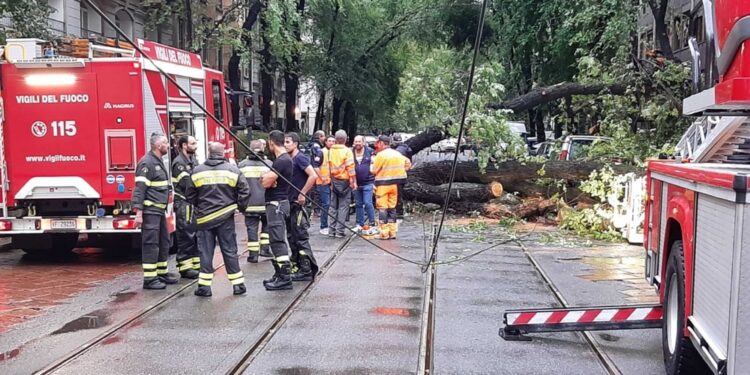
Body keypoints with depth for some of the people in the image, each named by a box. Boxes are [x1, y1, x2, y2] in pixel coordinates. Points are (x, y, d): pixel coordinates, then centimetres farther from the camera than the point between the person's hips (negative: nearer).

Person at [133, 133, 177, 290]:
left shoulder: (159, 162, 16)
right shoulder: (147, 162, -15)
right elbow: (139, 188, -20)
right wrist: (138, 212, -24)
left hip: (160, 210, 10)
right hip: (150, 210, -10)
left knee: (163, 242, 16)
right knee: (151, 244, -7)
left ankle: (162, 273, 26)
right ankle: (149, 279, -2)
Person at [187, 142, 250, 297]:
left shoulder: (197, 171, 1)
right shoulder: (233, 170, -2)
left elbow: (190, 196, 7)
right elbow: (244, 192, -4)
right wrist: (240, 207, 12)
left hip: (204, 217, 0)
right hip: (226, 218, 0)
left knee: (206, 252, 6)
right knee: (230, 251, 6)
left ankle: (204, 286, 7)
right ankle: (238, 284, 9)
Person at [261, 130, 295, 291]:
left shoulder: (282, 161, -17)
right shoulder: (283, 159, 16)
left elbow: (265, 182, -19)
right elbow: (264, 180, 14)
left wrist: (266, 177, 1)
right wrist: (268, 177, -7)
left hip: (277, 204, -11)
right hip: (276, 204, 11)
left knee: (278, 240, -11)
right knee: (276, 240, 15)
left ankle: (285, 278, -10)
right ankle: (279, 274, 22)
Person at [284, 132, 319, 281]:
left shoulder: (300, 158, -13)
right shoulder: (289, 160, 14)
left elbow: (313, 176, -24)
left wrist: (302, 194, -21)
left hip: (297, 203, -10)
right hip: (290, 202, 10)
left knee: (301, 237, -7)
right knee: (292, 236, 15)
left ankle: (306, 271, -2)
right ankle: (296, 266, 25)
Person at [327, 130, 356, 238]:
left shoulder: (330, 151, 2)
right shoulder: (347, 151, -10)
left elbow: (328, 167, 4)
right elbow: (350, 168, -13)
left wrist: (330, 180, 12)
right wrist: (354, 181, -8)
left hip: (333, 180, 4)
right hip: (344, 181, -4)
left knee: (333, 206, 11)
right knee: (343, 206, 0)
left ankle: (332, 230, 13)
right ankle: (339, 231, -3)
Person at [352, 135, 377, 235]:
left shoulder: (369, 152, 0)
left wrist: (374, 181, -3)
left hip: (367, 183, -4)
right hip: (356, 183, 4)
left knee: (368, 203, -10)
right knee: (358, 204, 11)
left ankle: (372, 224, -2)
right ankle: (360, 224, 21)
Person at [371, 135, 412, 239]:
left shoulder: (381, 155, -12)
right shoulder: (398, 154, 10)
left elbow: (374, 171, -9)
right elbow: (408, 163, 20)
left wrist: (372, 164, 10)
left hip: (383, 184, -6)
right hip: (394, 184, 6)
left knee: (382, 208, -2)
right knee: (392, 207, 13)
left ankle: (384, 233, -3)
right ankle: (393, 232, 13)